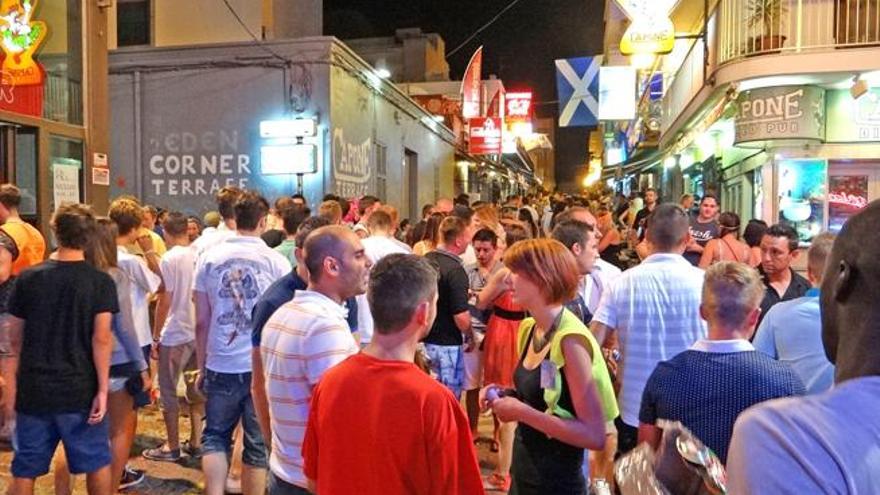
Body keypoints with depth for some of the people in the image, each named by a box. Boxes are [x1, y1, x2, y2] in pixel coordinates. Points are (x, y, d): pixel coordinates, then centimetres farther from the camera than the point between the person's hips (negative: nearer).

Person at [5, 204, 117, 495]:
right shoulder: (101, 282, -8)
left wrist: (13, 388, 17)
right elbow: (102, 338, -14)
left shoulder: (28, 278, -1)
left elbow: (15, 339, 5)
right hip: (81, 390, -2)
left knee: (25, 470, 14)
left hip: (34, 390, 2)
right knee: (96, 462, 13)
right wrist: (102, 389, -10)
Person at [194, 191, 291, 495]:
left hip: (220, 367, 2)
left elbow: (201, 321, 3)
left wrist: (202, 366, 13)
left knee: (215, 436, 18)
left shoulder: (209, 258, 1)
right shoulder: (276, 261, -5)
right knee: (258, 444, 10)